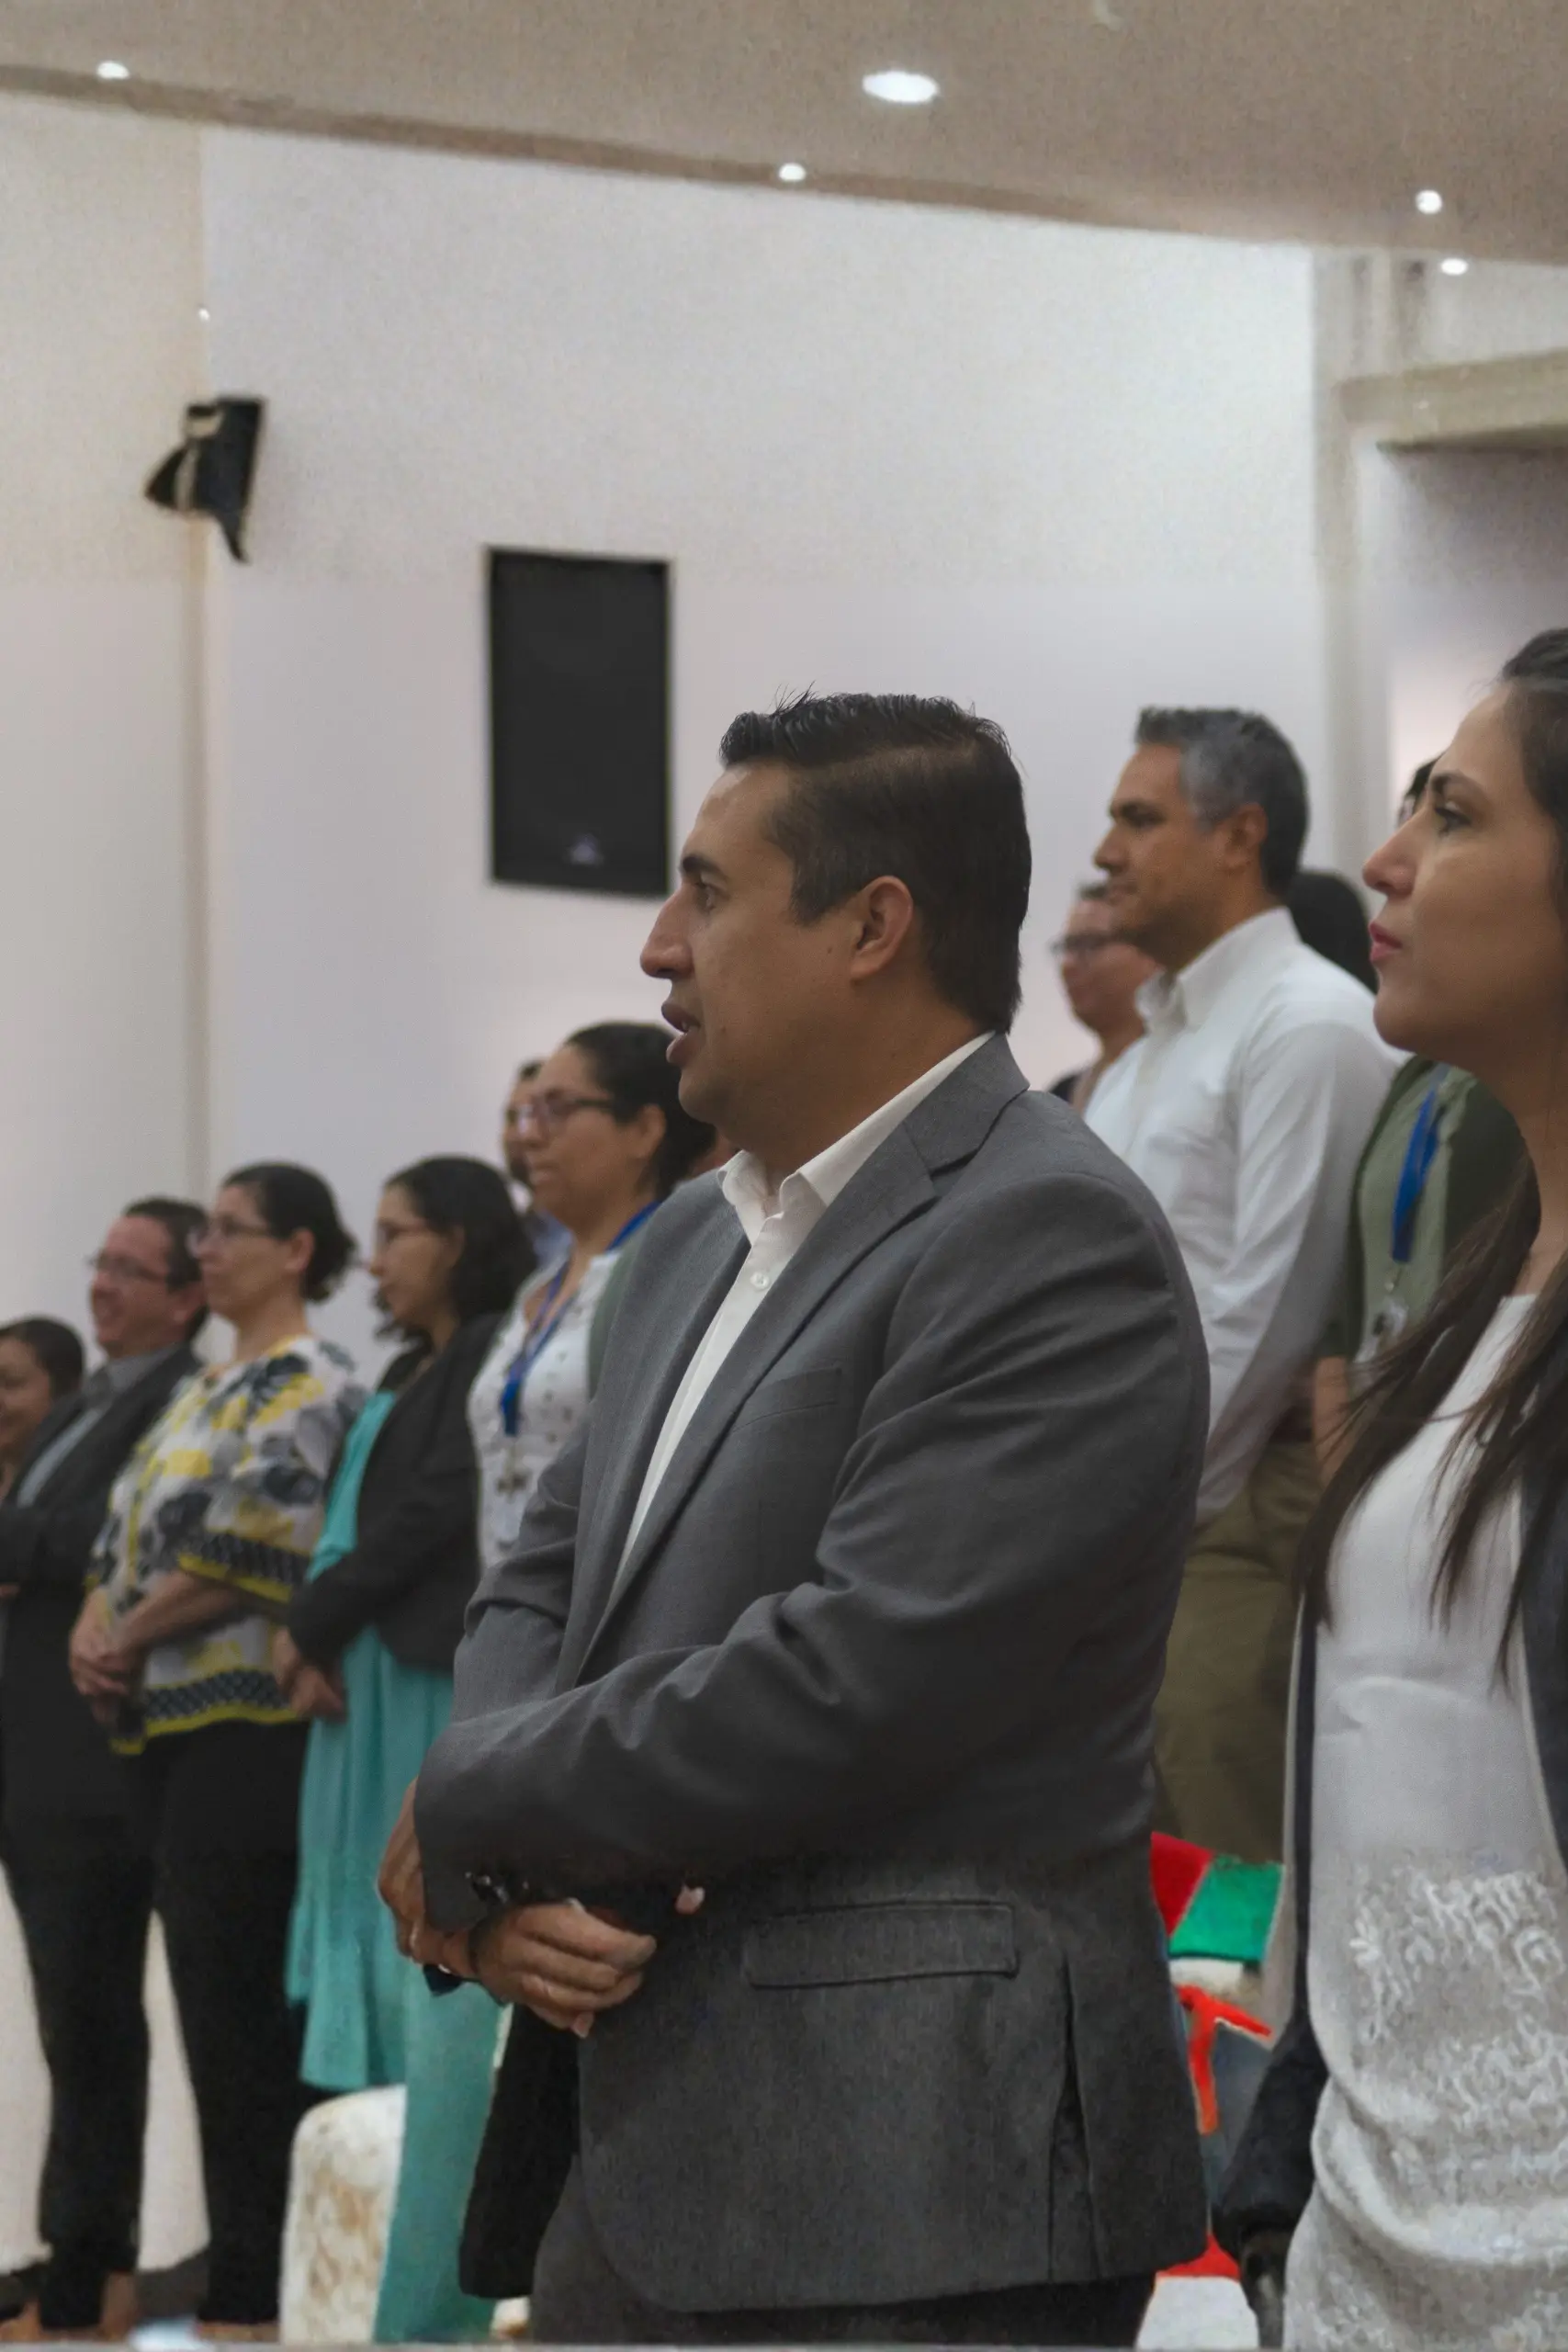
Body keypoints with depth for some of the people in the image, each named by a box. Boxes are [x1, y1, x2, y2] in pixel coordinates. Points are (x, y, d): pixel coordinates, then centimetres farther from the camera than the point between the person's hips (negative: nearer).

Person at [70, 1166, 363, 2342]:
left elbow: (256, 1549, -18)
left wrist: (132, 1632, -8)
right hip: (170, 1721, 9)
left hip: (245, 1723, -9)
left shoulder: (304, 1384, -9)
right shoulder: (209, 1388, 20)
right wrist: (98, 1624, -1)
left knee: (236, 2003, -7)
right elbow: (130, 1527, 20)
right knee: (215, 1998, 9)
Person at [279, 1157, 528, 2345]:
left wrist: (313, 1623, -7)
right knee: (401, 1971, 7)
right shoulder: (416, 1370, 20)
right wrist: (321, 1643, 1)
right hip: (379, 1693, 9)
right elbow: (361, 1516, 17)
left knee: (445, 1981, -8)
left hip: (448, 1684, -9)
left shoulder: (490, 1357, -7)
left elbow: (439, 1511, -14)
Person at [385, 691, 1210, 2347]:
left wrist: (464, 1822, -9)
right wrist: (495, 1890, -4)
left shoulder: (1052, 1244, -13)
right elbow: (542, 1585, 17)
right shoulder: (698, 1235, 17)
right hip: (627, 2148, 8)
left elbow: (848, 1682, -21)